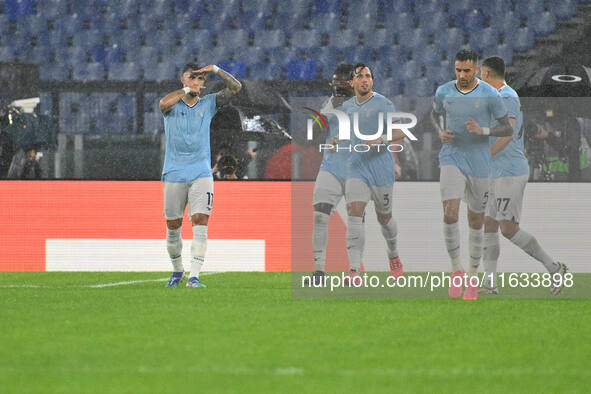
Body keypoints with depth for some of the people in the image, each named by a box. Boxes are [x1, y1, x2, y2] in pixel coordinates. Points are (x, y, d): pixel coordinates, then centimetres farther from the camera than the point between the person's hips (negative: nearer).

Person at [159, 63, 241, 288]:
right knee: (173, 227, 5)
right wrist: (187, 90, -13)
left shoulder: (208, 104, 9)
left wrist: (215, 70, -7)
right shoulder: (173, 105, 3)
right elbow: (164, 103, -22)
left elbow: (235, 87, 2)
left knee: (200, 222, -14)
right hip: (174, 174, -1)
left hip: (201, 174, 1)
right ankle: (177, 271, 27)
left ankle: (194, 277, -18)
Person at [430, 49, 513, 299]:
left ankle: (472, 277, 23)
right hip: (451, 159, 1)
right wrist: (440, 133, -1)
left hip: (479, 164, -1)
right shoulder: (444, 92, 0)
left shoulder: (490, 95, -7)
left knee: (476, 222, 8)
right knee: (450, 215, -19)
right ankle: (456, 268, -2)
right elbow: (435, 114, 21)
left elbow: (507, 129, -2)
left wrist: (482, 131, -20)